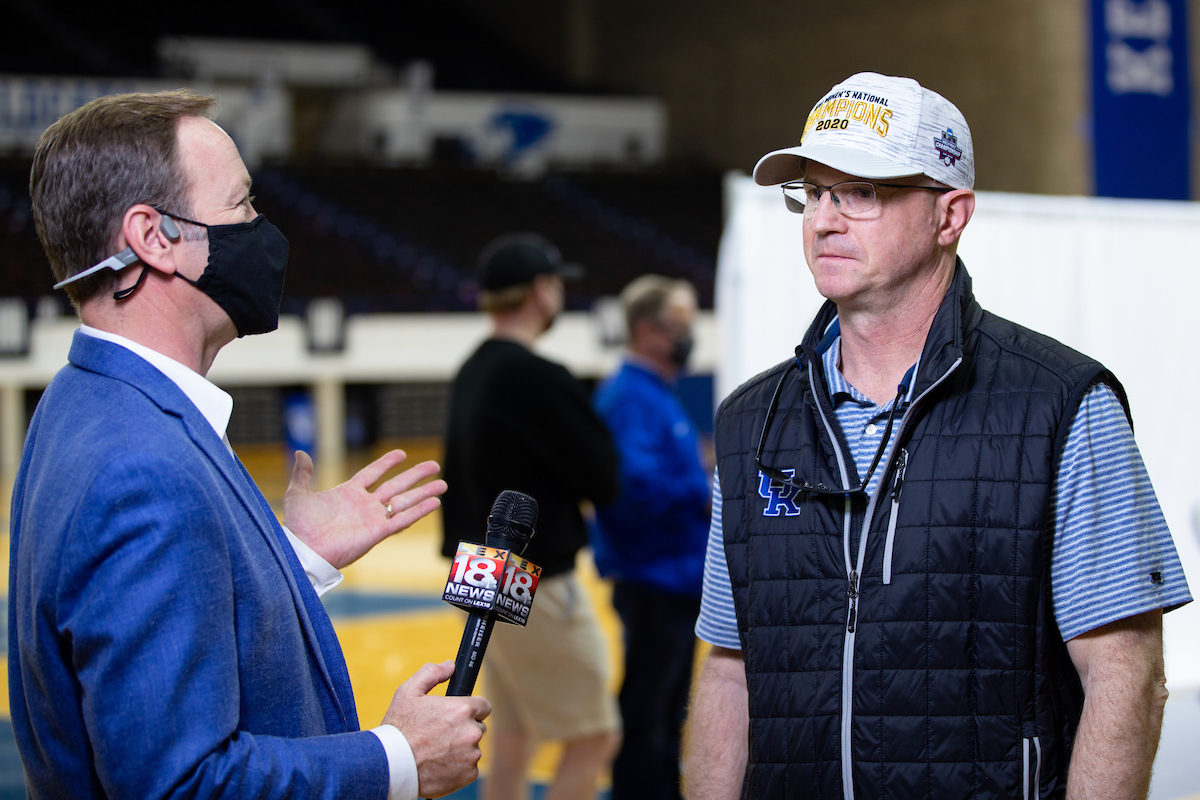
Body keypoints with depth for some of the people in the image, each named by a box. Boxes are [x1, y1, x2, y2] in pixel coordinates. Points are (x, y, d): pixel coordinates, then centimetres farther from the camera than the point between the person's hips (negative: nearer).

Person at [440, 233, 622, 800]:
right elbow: (605, 481, -15)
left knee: (511, 746, 15)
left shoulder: (471, 375, 10)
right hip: (536, 585, -9)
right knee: (594, 738, 0)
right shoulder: (538, 377, -19)